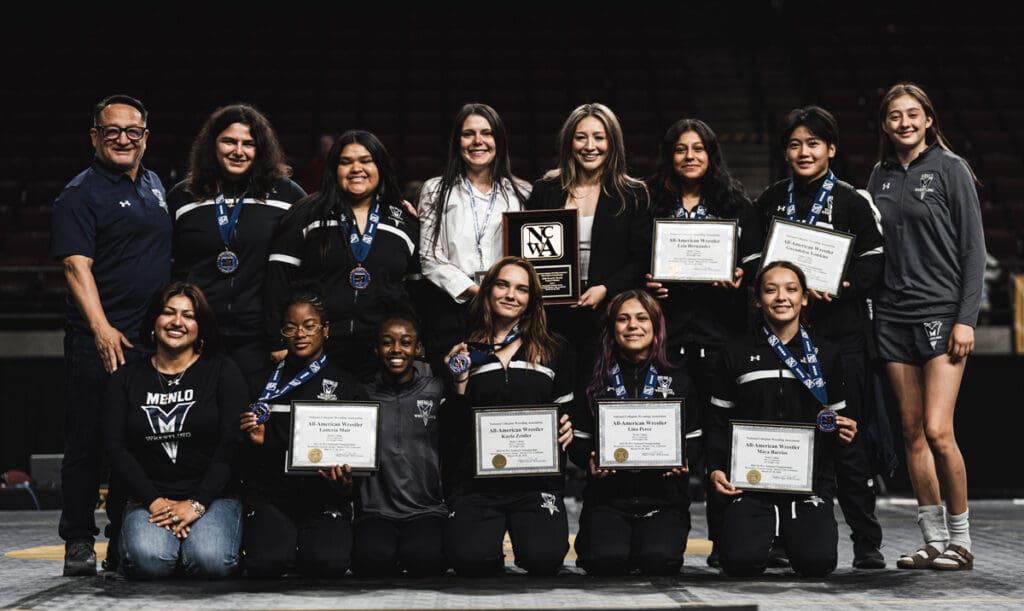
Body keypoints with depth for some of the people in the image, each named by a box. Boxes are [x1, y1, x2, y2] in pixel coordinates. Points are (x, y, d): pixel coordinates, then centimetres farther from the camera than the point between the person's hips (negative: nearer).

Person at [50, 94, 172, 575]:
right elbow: (76, 266, -15)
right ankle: (78, 542, 8)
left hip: (153, 339, 7)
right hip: (99, 342, -6)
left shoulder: (155, 185, 17)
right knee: (87, 444, -1)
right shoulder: (80, 193, -5)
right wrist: (102, 329, -25)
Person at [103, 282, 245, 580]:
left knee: (210, 561, -29)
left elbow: (232, 443, -4)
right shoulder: (126, 378, 11)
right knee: (148, 560, -30)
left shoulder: (223, 371, 5)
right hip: (149, 498, 1)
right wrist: (155, 502, -11)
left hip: (212, 497, 0)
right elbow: (116, 447, 2)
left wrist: (196, 504, -14)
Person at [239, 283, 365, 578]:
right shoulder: (265, 381, 12)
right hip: (270, 495, 0)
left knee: (329, 560, -29)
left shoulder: (346, 385, 10)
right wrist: (255, 441, -8)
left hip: (325, 498, 0)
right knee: (268, 560, -29)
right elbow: (244, 460, 15)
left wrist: (346, 479, -12)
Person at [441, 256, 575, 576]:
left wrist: (567, 429, -5)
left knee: (544, 557, -22)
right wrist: (459, 384, -6)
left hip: (536, 480, 0)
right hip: (476, 481, 0)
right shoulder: (465, 351, 11)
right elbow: (452, 430, 9)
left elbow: (566, 411, 17)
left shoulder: (555, 350, 12)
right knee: (470, 559, -24)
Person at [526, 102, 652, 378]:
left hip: (609, 314, -1)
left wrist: (606, 289, -12)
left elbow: (641, 259, 2)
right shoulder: (545, 191, 11)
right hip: (554, 315, 1)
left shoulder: (634, 195, 6)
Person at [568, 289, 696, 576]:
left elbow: (696, 442, 12)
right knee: (607, 558, -26)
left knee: (659, 558, -27)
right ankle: (590, 540, 10)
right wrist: (590, 460, -11)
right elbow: (577, 442, 11)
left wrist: (685, 461, -10)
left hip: (663, 500, 0)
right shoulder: (595, 382, 11)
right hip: (607, 499, 0)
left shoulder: (678, 380, 13)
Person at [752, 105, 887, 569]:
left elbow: (874, 265, -2)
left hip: (840, 331, -3)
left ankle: (866, 543, 5)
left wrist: (838, 287, -19)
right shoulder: (769, 201, 13)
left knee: (848, 438, -3)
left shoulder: (853, 201, 2)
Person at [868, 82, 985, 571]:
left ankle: (960, 540, 2)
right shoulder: (880, 176, 13)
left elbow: (973, 247, -4)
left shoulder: (949, 168, -1)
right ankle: (934, 541, 13)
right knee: (912, 432, 5)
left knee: (938, 430, -13)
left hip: (942, 311, -5)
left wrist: (966, 319, -11)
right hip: (894, 315, 5)